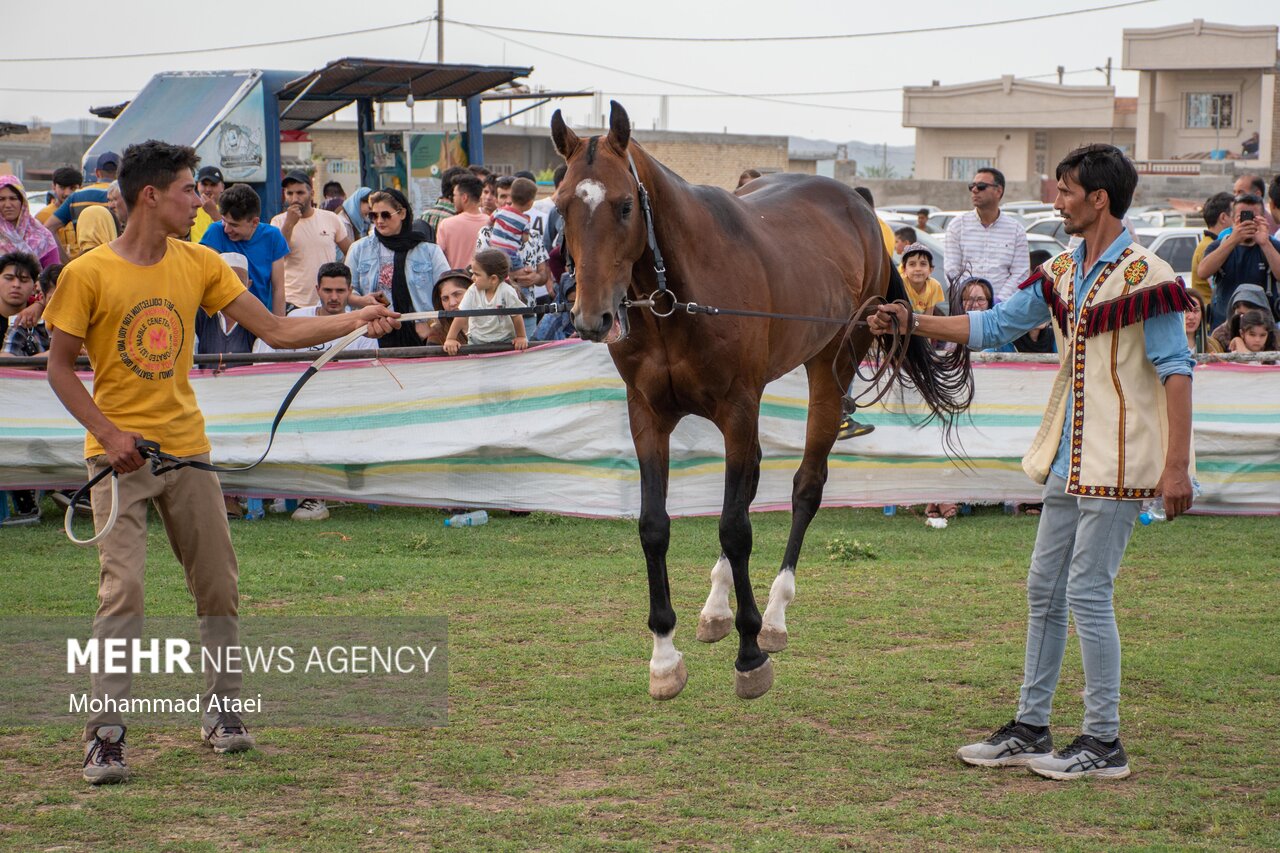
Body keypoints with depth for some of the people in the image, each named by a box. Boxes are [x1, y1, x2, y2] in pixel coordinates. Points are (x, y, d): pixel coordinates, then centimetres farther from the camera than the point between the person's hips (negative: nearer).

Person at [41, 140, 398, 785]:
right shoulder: (86, 274, -8)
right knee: (123, 589, -12)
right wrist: (108, 432, -14)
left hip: (186, 449, 4)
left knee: (219, 587, 6)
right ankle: (105, 734, -6)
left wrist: (356, 319, -6)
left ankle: (220, 710, 22)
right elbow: (60, 367, -3)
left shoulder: (197, 265, 4)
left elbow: (275, 330, 4)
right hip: (120, 454, -4)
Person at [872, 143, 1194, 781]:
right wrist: (913, 324, 8)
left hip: (1116, 463, -9)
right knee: (1045, 587, 12)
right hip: (1069, 460, 9)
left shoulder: (1146, 276, -14)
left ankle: (1103, 743, 2)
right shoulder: (1061, 273, 10)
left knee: (1088, 591, -7)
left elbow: (1175, 370, -15)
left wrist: (1176, 466, -20)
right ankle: (1030, 727, 22)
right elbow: (993, 326, 16)